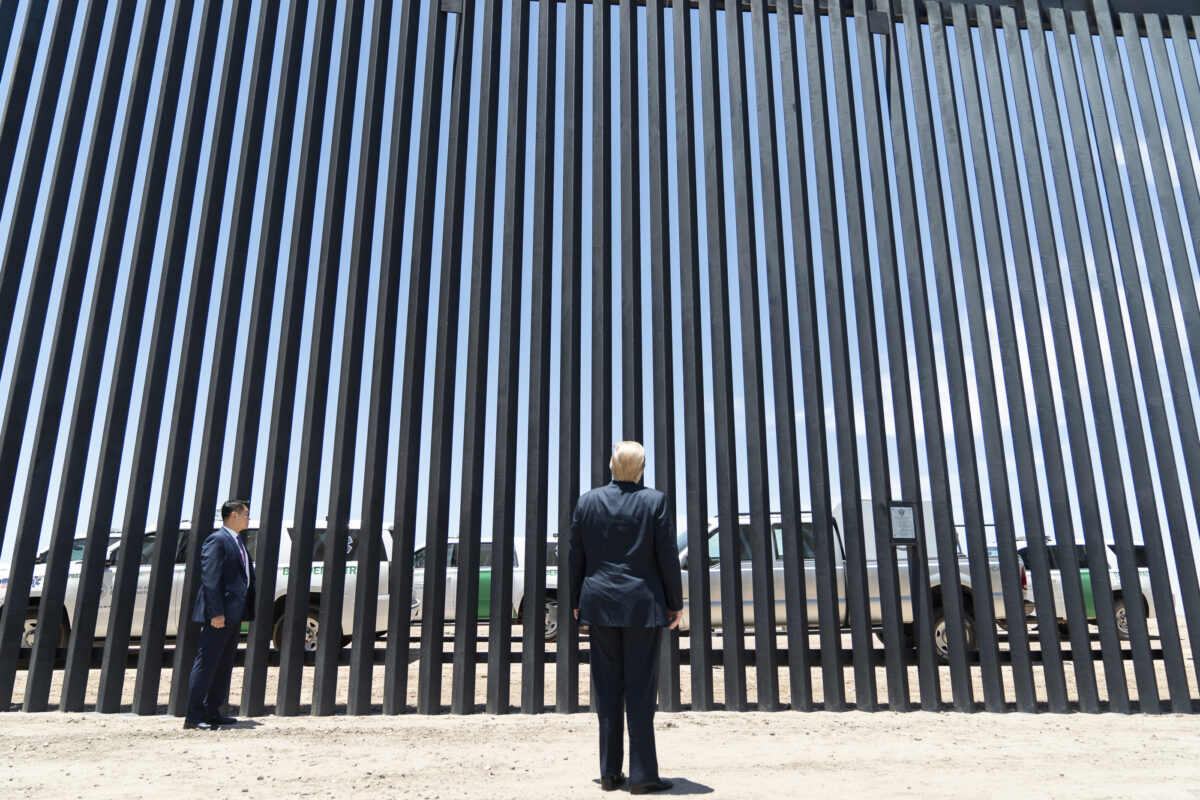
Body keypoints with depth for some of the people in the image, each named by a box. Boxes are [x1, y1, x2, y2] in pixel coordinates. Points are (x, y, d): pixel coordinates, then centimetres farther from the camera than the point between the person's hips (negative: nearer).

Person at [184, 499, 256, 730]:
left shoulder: (238, 543, 19)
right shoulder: (217, 540, -10)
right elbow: (209, 578, -17)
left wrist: (244, 613, 16)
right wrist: (216, 612, -22)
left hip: (233, 615, 10)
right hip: (219, 614, -9)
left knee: (223, 666, 13)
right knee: (206, 664, -4)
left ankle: (212, 712, 21)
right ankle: (193, 717, 1)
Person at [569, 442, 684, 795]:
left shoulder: (587, 502, 3)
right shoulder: (655, 501, -5)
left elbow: (576, 558, 6)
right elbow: (668, 557, -5)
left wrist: (578, 602, 15)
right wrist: (675, 603, 4)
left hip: (599, 606, 3)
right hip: (642, 606, -3)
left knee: (608, 690, 9)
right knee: (641, 690, 3)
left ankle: (609, 773, 15)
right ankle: (642, 775, 7)